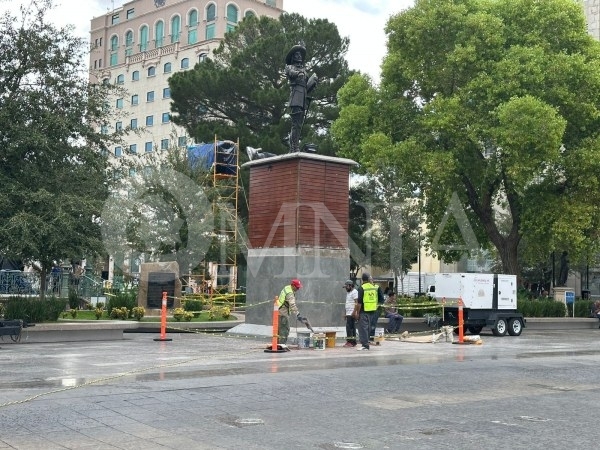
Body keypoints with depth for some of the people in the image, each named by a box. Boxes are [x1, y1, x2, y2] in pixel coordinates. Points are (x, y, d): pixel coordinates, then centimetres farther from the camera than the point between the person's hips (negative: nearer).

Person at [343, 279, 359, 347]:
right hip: (348, 314, 10)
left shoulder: (354, 292, -10)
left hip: (352, 314, -10)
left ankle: (351, 342, -10)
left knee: (350, 327, -11)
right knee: (351, 328, 8)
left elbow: (357, 303, -18)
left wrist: (354, 312, -23)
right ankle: (352, 342, 10)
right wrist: (346, 314, 21)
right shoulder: (348, 293, 21)